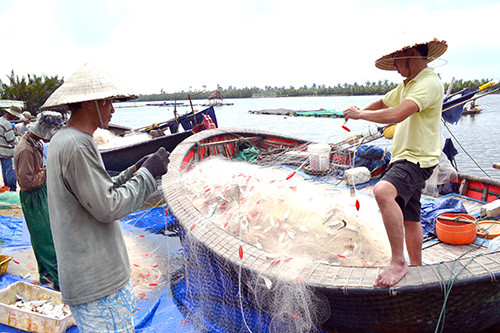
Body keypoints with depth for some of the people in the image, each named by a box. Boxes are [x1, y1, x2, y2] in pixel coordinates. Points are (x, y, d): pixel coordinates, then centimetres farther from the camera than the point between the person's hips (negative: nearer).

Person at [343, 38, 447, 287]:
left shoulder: (429, 83, -16)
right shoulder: (408, 84, 16)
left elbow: (396, 115, -29)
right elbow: (383, 103, 32)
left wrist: (360, 114, -17)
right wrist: (359, 111, 17)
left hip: (417, 159, -10)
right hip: (403, 158, 10)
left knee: (383, 191, -36)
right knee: (408, 218, 18)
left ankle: (398, 262, -27)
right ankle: (416, 267, 34)